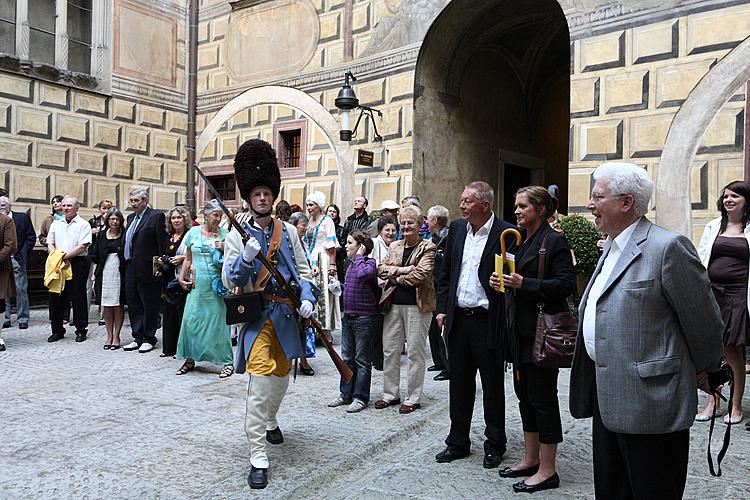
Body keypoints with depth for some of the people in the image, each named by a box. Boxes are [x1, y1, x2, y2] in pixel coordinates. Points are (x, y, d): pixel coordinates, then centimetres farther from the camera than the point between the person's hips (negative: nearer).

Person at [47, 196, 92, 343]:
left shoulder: (83, 225, -1)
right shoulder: (56, 224, 15)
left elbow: (82, 246, -11)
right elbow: (50, 245, 12)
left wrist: (65, 256, -15)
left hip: (78, 264, -5)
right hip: (58, 265, 5)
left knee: (78, 297, 0)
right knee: (56, 297, 7)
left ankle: (81, 330, 9)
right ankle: (57, 330, 18)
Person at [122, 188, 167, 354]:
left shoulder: (156, 216, -7)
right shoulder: (131, 218, 17)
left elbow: (162, 244, -11)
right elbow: (128, 242, 17)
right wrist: (126, 264, 10)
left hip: (147, 270, -8)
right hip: (131, 269, 8)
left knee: (149, 305, 2)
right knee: (133, 304, 12)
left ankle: (149, 339, 12)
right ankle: (138, 338, 22)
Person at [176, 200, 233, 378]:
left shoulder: (224, 234, 3)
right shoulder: (193, 232, 7)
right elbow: (188, 259, 14)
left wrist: (223, 249, -13)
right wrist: (182, 277, 7)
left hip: (216, 284, -2)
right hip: (196, 283, 2)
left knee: (217, 320, -2)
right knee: (191, 318, 0)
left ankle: (227, 362, 3)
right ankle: (190, 359, 15)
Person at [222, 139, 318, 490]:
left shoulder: (288, 231, 7)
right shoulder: (238, 235, -3)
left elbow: (303, 270, 9)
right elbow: (229, 282, -8)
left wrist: (307, 297, -8)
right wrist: (245, 258, -25)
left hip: (287, 315, 4)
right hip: (257, 316, -4)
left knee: (281, 377, 19)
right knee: (260, 383, -13)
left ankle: (270, 421, 48)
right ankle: (258, 459, -7)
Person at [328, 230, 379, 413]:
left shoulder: (369, 262, -11)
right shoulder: (351, 264, 12)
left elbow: (362, 274, -34)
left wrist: (359, 256, -19)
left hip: (364, 317, -8)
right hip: (348, 316, 8)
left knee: (362, 360, 2)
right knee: (347, 358, 14)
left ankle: (360, 398, 10)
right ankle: (346, 394, 25)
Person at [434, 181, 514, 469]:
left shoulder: (506, 233, -11)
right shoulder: (457, 228, 7)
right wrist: (442, 308, 9)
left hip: (488, 322, -5)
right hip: (457, 319, 5)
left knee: (492, 386, 10)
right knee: (459, 384, 15)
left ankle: (495, 445, 26)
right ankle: (458, 442, 29)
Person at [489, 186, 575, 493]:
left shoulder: (553, 241, -11)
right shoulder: (519, 239, 13)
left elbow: (566, 283, -18)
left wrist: (524, 283, -22)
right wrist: (500, 281, 1)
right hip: (521, 329, 9)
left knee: (542, 396, -1)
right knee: (524, 394, 15)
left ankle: (547, 470, 12)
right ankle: (531, 459, 28)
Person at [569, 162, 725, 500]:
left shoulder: (668, 247, -15)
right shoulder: (611, 248, 14)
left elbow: (704, 320, -9)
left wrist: (705, 371, 3)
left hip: (649, 402, -8)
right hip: (606, 397, 9)